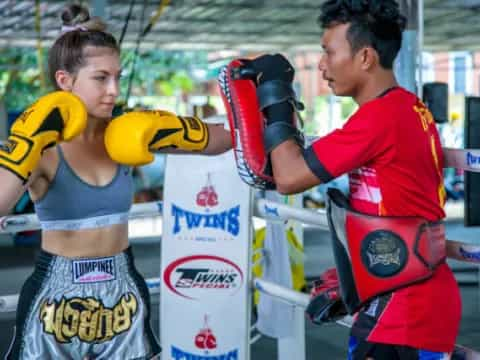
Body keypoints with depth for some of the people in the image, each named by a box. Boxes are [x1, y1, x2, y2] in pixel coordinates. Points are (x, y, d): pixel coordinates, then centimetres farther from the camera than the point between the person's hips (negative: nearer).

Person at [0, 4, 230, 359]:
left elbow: (221, 141, 3)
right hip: (57, 299, -3)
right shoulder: (43, 149, -13)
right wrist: (32, 138, -27)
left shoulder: (126, 135, -2)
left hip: (123, 296, 3)